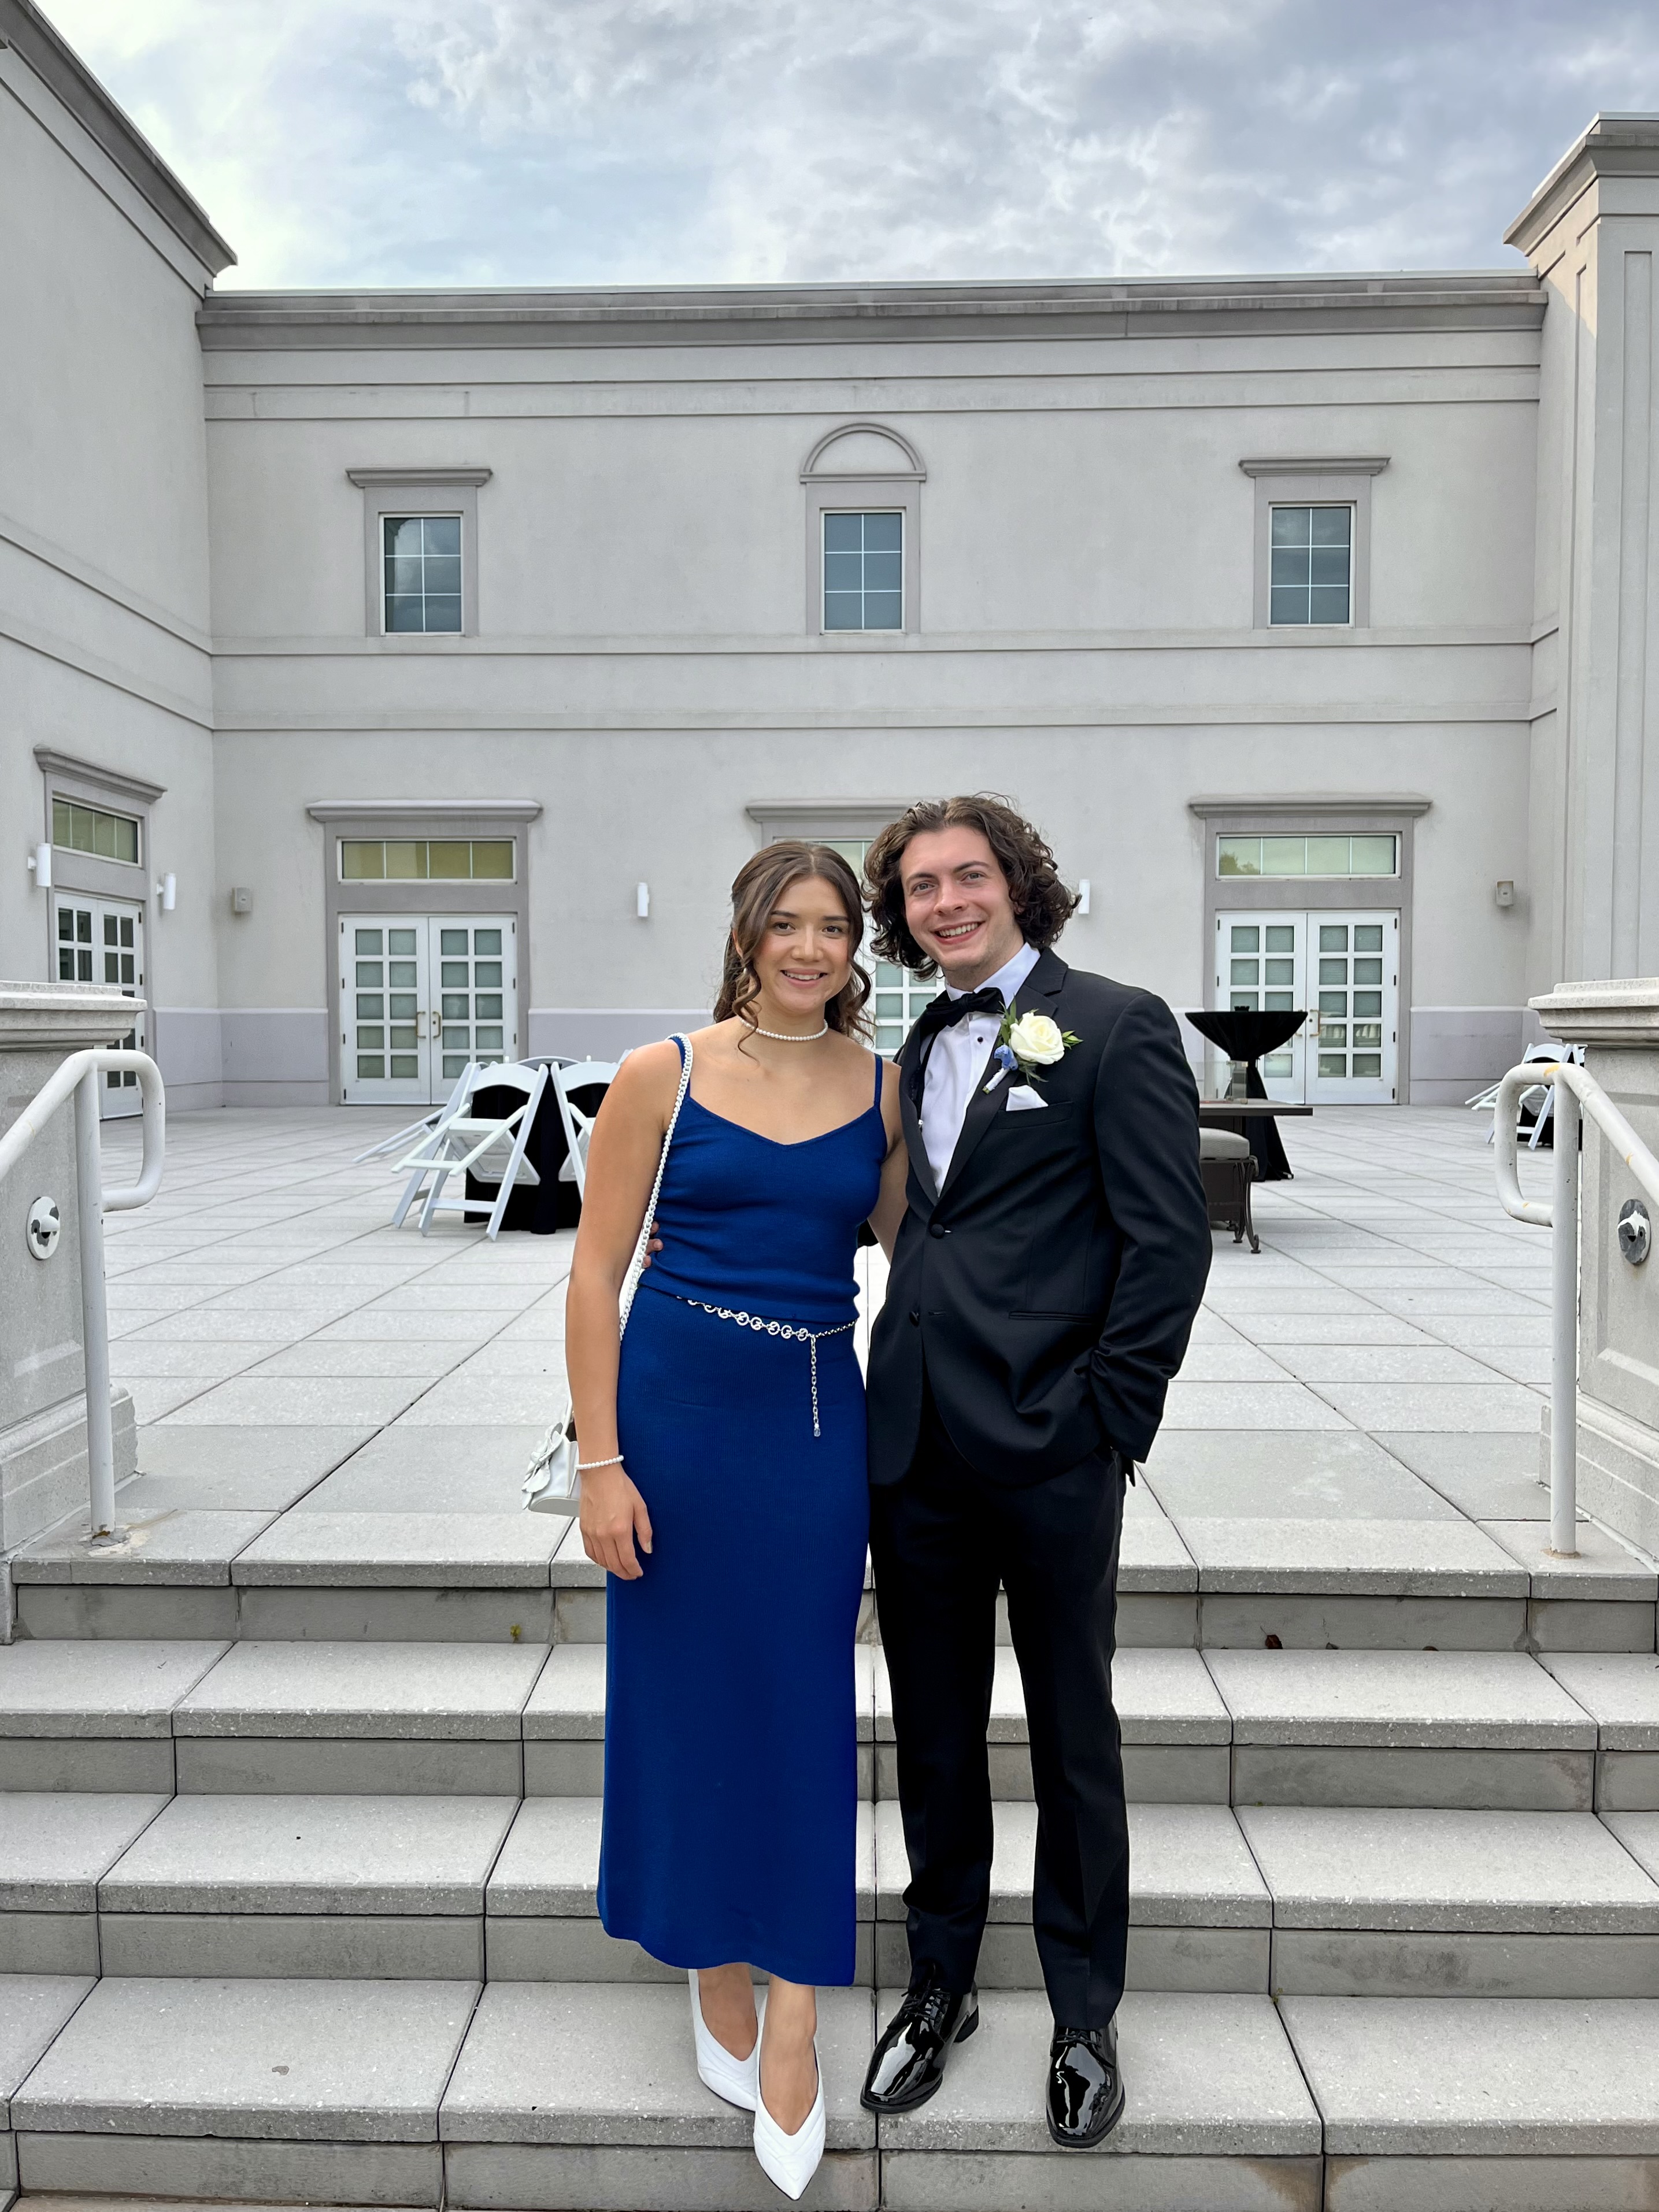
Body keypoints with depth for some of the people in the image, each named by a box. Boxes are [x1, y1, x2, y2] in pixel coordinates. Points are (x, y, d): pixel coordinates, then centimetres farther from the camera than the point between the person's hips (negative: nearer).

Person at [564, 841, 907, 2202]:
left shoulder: (885, 1087, 3)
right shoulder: (664, 1075, -3)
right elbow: (596, 1272, -3)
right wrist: (600, 1462, -8)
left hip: (818, 1420, 1)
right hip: (675, 1403, -1)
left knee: (805, 1702, 6)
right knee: (686, 1691, 10)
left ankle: (793, 2015, 23)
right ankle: (717, 1975, 34)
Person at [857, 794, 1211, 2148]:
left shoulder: (1117, 1026, -6)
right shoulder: (919, 1049, 14)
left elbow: (1169, 1237, -10)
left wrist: (1109, 1416, -13)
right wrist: (901, 1394, 8)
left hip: (1051, 1451, -5)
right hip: (917, 1451, 6)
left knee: (1074, 1743, 12)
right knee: (934, 1735, 17)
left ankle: (1086, 2021, 32)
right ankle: (941, 1984, 37)